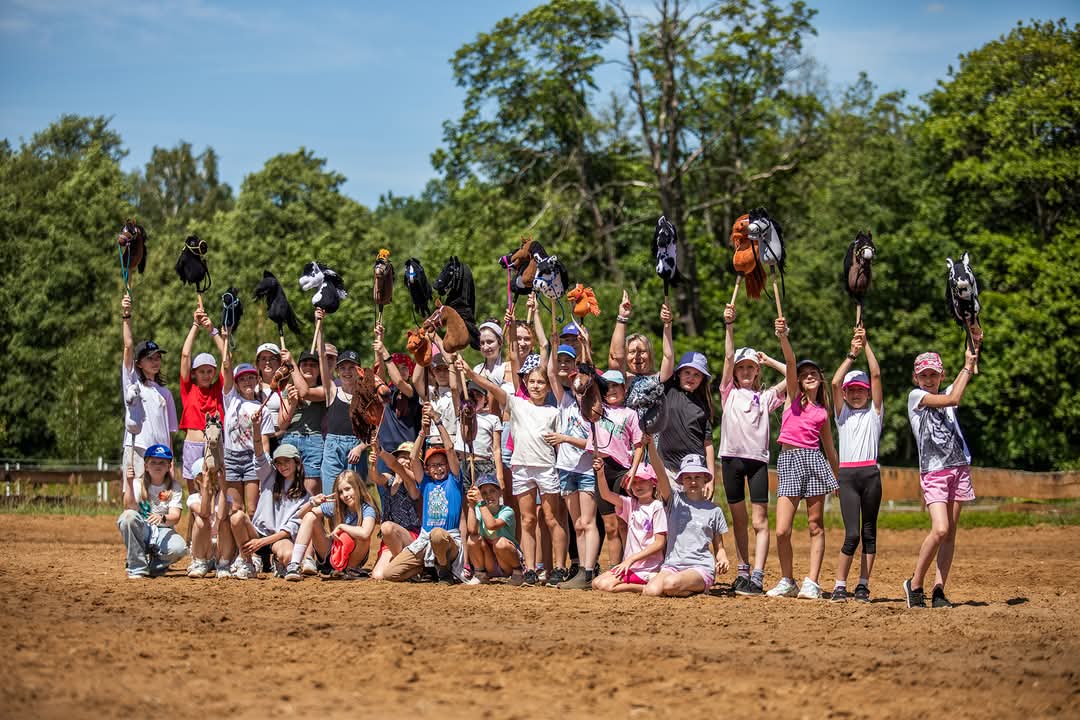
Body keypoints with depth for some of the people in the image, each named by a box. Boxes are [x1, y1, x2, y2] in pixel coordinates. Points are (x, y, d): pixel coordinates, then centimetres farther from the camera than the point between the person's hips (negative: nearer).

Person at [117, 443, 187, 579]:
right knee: (129, 516, -33)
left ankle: (153, 566, 3)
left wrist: (162, 518, -37)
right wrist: (129, 483, -32)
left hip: (163, 531, 0)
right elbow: (130, 507, -19)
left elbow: (175, 517, -14)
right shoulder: (138, 484, -1)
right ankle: (137, 568, -22)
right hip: (141, 530, 0)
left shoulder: (174, 487, 0)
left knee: (179, 548, -34)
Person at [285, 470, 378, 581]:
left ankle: (352, 569, -7)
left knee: (363, 537, -35)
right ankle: (295, 565, -19)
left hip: (352, 558, -4)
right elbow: (300, 515, 1)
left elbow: (365, 533, -40)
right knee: (310, 516, -12)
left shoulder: (367, 509, -17)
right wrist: (312, 502, -20)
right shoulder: (335, 506, -3)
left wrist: (341, 526, -24)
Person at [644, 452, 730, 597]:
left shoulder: (714, 510, 8)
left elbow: (719, 547, 16)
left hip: (701, 567, -2)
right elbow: (660, 474, -9)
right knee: (651, 591, -28)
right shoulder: (674, 500, 7)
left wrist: (723, 560, -9)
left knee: (671, 584, -34)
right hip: (671, 565, 2)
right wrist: (650, 444, -24)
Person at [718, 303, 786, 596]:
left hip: (758, 460, -1)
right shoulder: (729, 393, 11)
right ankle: (742, 572, 18)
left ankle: (757, 577, -15)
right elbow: (728, 357, 4)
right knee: (738, 520, 8)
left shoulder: (765, 397, 12)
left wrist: (769, 360, 11)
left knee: (760, 521, -9)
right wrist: (729, 325, -2)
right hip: (731, 458, 1)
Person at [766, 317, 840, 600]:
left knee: (815, 526, 1)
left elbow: (829, 446, 23)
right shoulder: (793, 396, 9)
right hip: (788, 460, -2)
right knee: (782, 531, -7)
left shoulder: (822, 412, 15)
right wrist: (783, 337, -22)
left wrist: (838, 477, 26)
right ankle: (787, 582, 9)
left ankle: (812, 583, 4)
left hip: (814, 460, 2)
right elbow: (790, 364, -7)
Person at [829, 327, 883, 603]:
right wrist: (852, 354, 1)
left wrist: (866, 345, 5)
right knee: (852, 534, -9)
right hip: (847, 475, -1)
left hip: (871, 474, 1)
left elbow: (876, 375, 5)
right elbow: (835, 382, 0)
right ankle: (840, 585, -4)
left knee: (869, 532, 4)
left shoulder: (874, 413, 14)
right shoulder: (842, 413, 14)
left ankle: (863, 585, 10)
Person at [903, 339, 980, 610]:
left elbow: (966, 375, 2)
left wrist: (975, 348, -12)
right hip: (933, 472, -6)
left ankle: (939, 589, 5)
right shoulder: (916, 396, -2)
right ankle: (915, 584, -5)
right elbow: (954, 399, -12)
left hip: (959, 468, 6)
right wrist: (967, 366, -5)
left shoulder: (945, 393, 15)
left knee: (950, 533, 3)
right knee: (940, 529, -18)